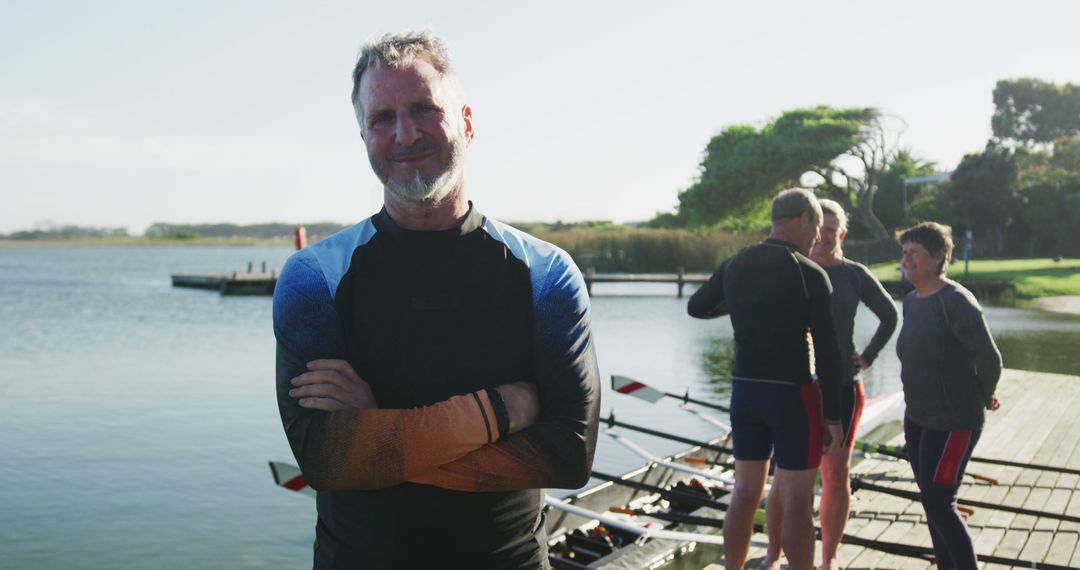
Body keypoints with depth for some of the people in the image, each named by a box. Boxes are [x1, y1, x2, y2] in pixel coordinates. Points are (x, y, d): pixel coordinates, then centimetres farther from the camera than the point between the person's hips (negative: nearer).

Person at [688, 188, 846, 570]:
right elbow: (827, 352, -13)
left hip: (745, 390, 6)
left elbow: (696, 307, 21)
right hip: (793, 394, -5)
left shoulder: (734, 265, 4)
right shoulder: (810, 274, -12)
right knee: (796, 502, 4)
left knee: (745, 493, 14)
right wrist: (833, 416, -6)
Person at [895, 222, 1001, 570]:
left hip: (952, 422, -8)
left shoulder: (956, 301, -20)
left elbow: (990, 360, -19)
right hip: (918, 418, 8)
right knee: (932, 501, 15)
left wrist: (983, 399, -4)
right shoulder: (911, 301, 5)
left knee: (938, 503, -7)